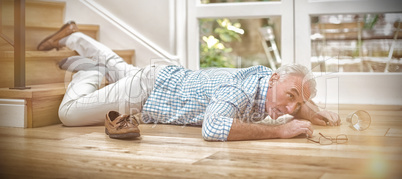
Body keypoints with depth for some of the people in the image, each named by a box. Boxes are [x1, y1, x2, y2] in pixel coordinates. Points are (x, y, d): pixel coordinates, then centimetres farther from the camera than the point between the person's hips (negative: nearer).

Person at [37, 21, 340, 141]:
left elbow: (299, 106, 6)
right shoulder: (242, 89, -41)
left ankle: (75, 38, 52)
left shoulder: (268, 76, -17)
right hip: (150, 88, -8)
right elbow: (213, 128, -62)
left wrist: (318, 113, -19)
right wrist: (279, 131, -54)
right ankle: (88, 71, 18)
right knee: (68, 113, -8)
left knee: (120, 69, 35)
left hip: (173, 76, 8)